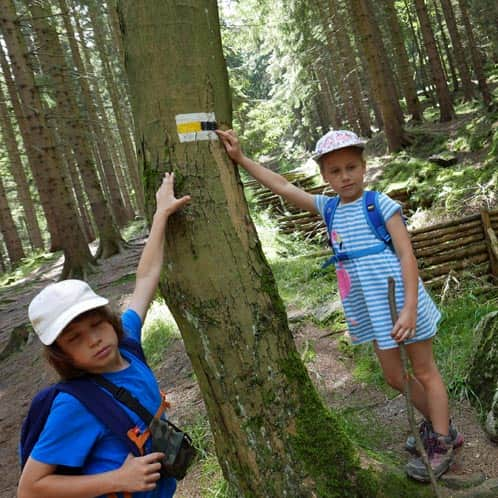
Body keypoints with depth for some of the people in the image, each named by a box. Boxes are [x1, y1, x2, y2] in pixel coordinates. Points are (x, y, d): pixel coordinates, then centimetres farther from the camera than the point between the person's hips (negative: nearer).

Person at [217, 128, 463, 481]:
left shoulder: (382, 205, -11)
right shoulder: (329, 208, 4)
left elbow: (407, 256, -16)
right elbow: (283, 187, 3)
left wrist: (410, 308, -24)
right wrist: (241, 159, 1)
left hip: (400, 301, -6)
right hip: (370, 308, 6)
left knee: (425, 371, 10)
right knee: (394, 377, 17)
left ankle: (441, 444, 26)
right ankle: (440, 426, 39)